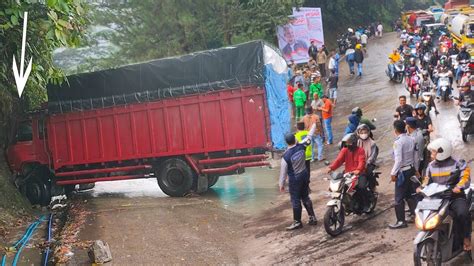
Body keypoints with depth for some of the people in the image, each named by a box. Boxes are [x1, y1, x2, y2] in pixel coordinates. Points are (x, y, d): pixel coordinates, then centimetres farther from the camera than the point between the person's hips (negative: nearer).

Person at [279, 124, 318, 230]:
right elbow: (309, 137, 7)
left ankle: (297, 222, 13)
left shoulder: (286, 156, -22)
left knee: (295, 200, 5)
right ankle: (312, 218, 25)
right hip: (305, 175, 6)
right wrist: (314, 126, 24)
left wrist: (281, 184, 0)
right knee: (305, 197, 19)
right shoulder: (301, 146, -12)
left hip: (295, 179, -6)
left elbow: (283, 171, -13)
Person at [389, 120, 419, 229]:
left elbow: (398, 160, -23)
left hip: (402, 172, -8)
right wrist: (416, 169, 21)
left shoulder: (398, 142, -19)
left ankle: (401, 221, 4)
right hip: (411, 169, 8)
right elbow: (416, 156, 10)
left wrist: (393, 173, -16)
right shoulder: (411, 140, 3)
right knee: (410, 194, 19)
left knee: (399, 198, 0)